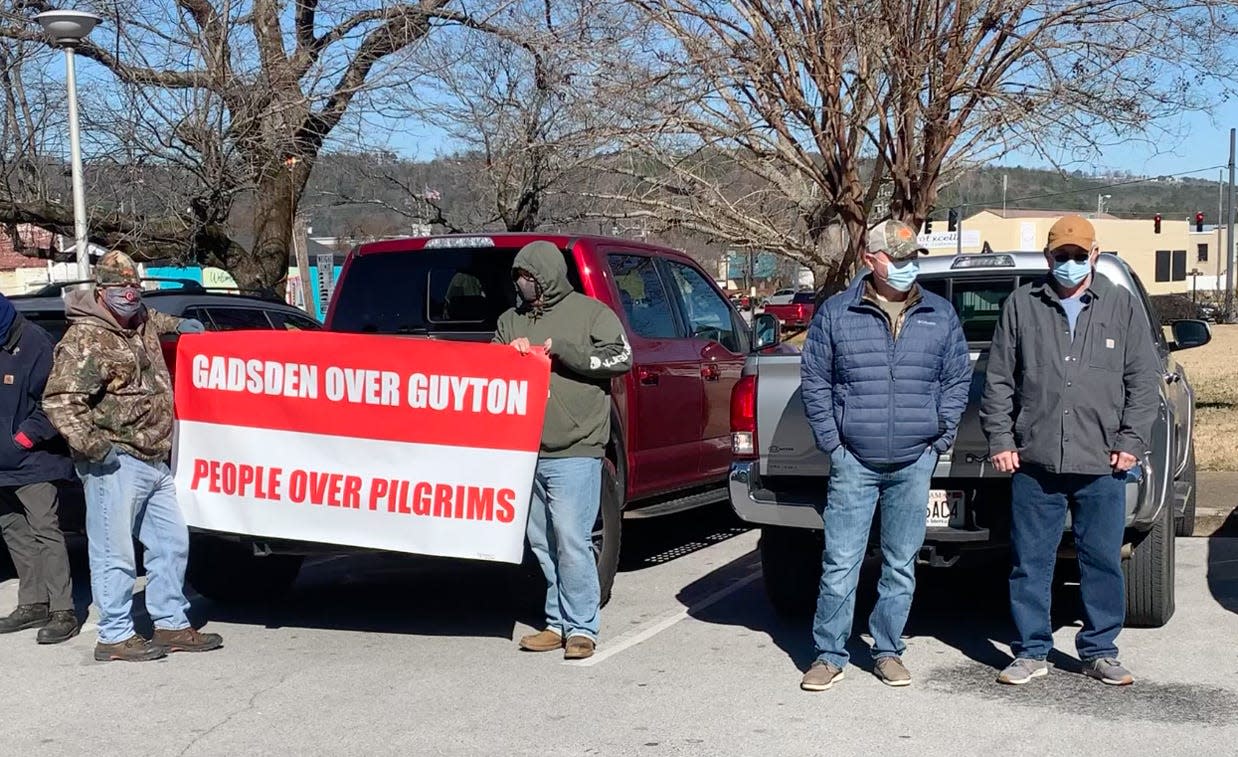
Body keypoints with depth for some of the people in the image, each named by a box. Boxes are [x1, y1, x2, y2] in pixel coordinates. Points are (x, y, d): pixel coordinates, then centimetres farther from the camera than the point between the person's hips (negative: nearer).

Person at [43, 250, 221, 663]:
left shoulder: (141, 324, 12)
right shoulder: (86, 339, -14)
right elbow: (58, 400, -21)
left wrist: (177, 325, 27)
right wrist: (91, 443, -28)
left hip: (155, 459, 9)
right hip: (115, 463, -9)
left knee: (171, 542, 14)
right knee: (115, 553, -4)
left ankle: (172, 625, 24)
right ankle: (115, 636, 6)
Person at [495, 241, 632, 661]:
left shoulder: (590, 313, 2)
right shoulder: (512, 320, 17)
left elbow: (621, 358, -8)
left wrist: (562, 349, -12)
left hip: (574, 453, -6)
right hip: (526, 453, 6)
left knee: (572, 541, -9)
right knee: (543, 543, 9)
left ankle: (582, 627, 1)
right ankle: (559, 623, 19)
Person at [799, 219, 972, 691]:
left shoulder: (941, 316, 9)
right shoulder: (835, 313, 2)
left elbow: (958, 379, 11)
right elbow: (814, 380, 4)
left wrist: (940, 438, 2)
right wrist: (831, 440, -3)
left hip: (915, 462, 2)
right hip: (853, 462, -2)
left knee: (901, 564, 10)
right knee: (840, 563, -2)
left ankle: (888, 650, 22)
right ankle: (829, 655, 9)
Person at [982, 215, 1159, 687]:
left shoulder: (1123, 307, 9)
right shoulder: (1021, 306, 8)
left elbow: (1143, 381, 8)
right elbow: (998, 381, 8)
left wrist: (1131, 441, -1)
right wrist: (1000, 440, 1)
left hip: (1102, 466, 0)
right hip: (1034, 462, 0)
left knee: (1103, 562, 7)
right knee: (1030, 564, 5)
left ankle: (1100, 652, 20)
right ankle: (1032, 652, 16)